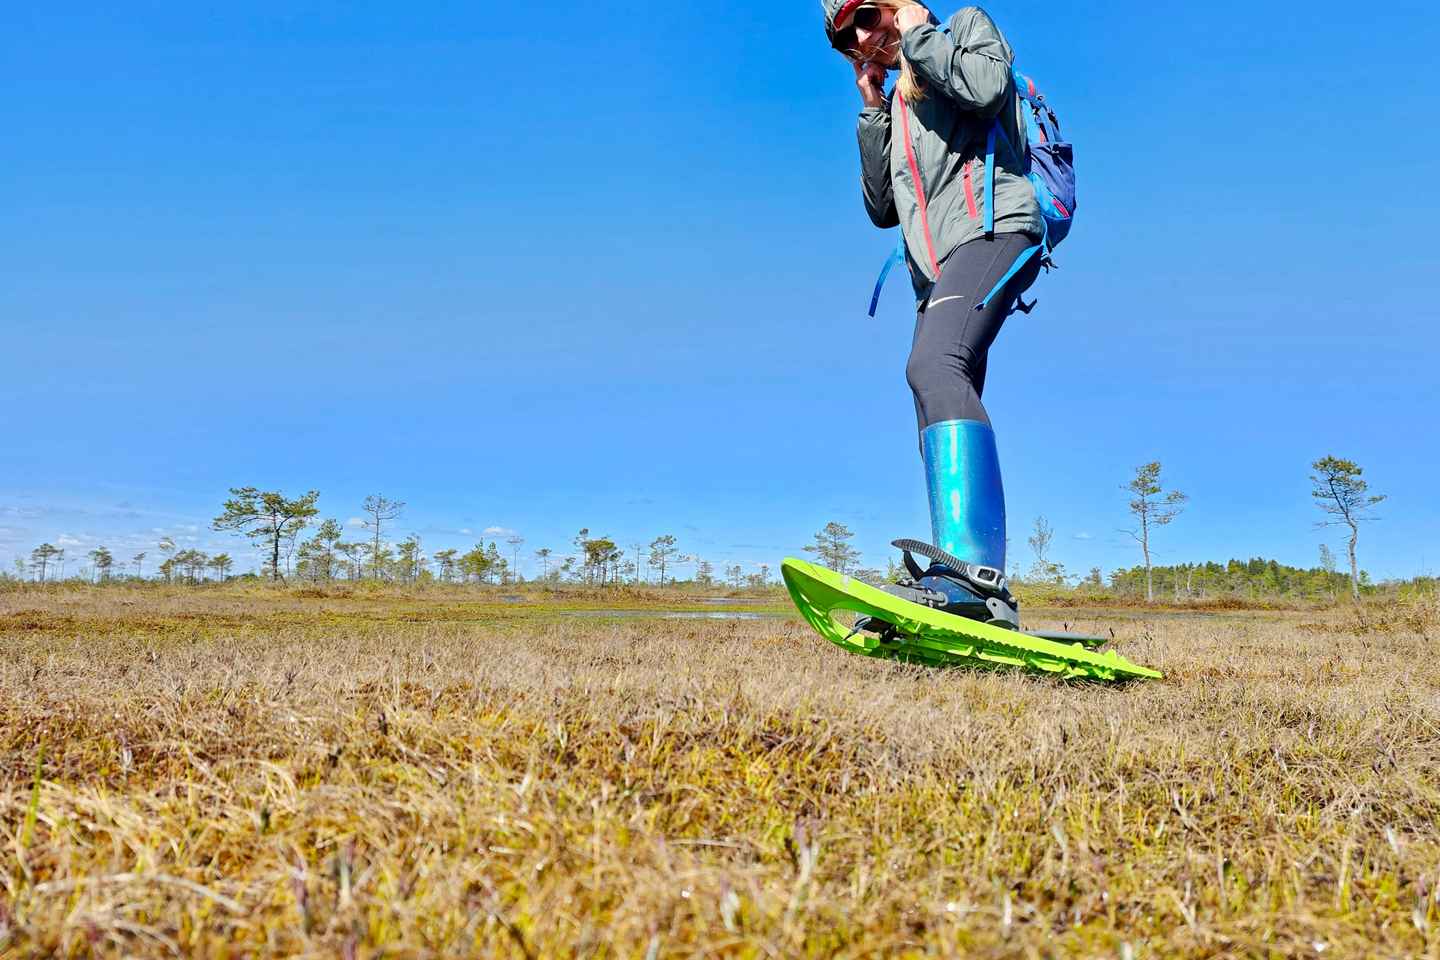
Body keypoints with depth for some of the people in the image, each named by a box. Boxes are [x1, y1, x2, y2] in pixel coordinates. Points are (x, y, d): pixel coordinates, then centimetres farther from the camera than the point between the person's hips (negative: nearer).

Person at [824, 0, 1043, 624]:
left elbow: (986, 87, -12)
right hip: (937, 271, 9)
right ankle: (959, 591, 3)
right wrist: (873, 109, 18)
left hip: (993, 230, -9)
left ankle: (975, 570, -46)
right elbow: (882, 209, 20)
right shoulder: (896, 106, 30)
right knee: (941, 438, 1)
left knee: (933, 366, -33)